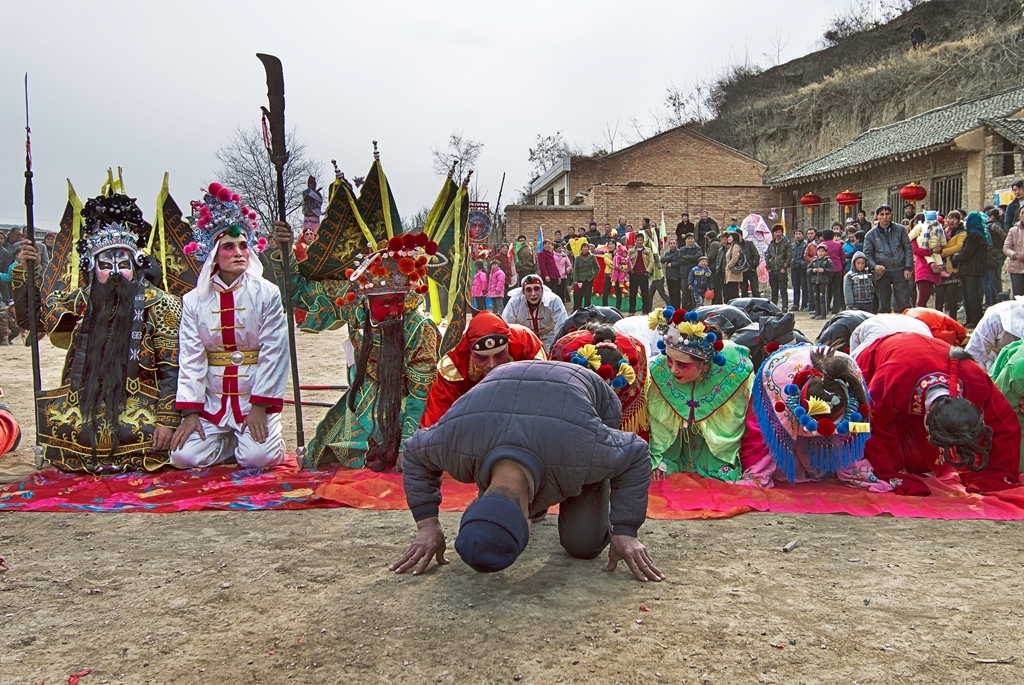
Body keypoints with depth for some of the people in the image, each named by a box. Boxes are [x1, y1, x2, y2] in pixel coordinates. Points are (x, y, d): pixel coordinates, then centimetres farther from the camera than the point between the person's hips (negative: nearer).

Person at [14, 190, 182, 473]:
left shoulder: (158, 306, -5)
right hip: (87, 402, 4)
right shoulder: (80, 301, 7)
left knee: (152, 436, -27)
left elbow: (172, 369, -9)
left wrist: (167, 420, -17)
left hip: (139, 403, -4)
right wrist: (25, 271, 4)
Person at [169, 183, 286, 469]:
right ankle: (230, 440, 17)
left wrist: (259, 408, -15)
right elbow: (191, 359, -2)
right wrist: (190, 413, -9)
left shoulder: (266, 294, -6)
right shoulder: (194, 300, 1)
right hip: (212, 401, 3)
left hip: (256, 400, -2)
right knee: (184, 456, -14)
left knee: (258, 457, -22)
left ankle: (254, 435, 14)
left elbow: (273, 353, -9)